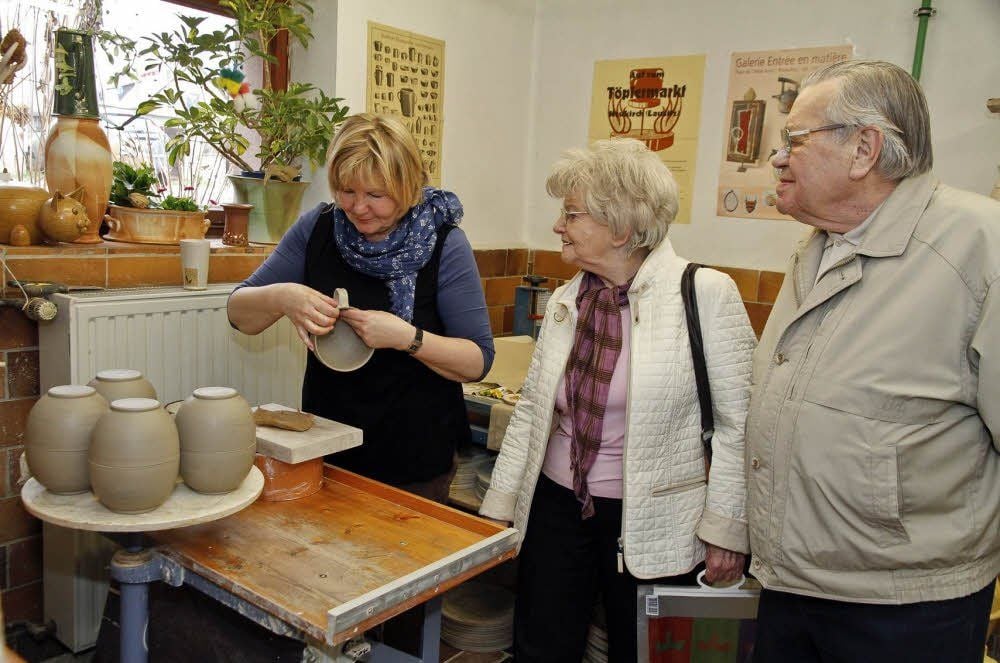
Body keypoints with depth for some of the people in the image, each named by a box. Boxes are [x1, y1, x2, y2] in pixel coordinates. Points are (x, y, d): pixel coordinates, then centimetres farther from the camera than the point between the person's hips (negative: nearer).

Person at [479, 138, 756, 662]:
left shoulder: (706, 294, -13)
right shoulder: (565, 301, 3)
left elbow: (737, 422, -10)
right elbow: (532, 409, 8)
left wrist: (726, 528, -9)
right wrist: (498, 506, 9)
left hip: (650, 523, -4)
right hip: (556, 507, 5)